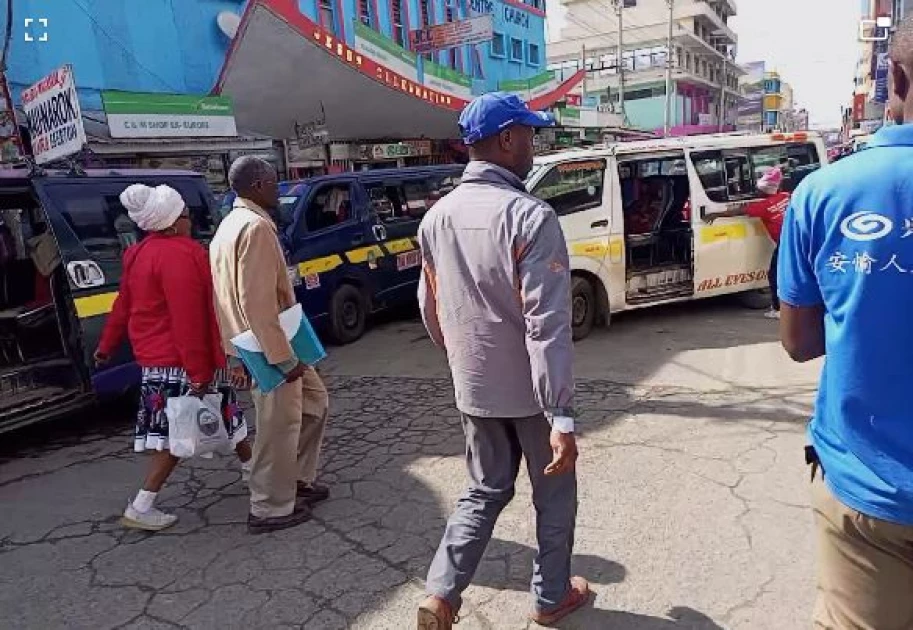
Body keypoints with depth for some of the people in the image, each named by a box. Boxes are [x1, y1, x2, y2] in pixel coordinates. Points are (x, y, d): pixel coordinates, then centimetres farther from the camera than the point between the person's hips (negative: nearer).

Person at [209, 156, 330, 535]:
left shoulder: (232, 223, 14)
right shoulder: (256, 226, -19)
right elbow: (257, 303, -27)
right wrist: (283, 358, -23)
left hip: (259, 345, 10)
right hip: (269, 348, -10)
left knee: (313, 400, 22)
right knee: (279, 427, 2)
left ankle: (299, 479, 31)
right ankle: (270, 510, 17)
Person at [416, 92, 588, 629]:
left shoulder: (438, 217, 1)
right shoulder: (530, 216, -19)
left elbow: (431, 310, 10)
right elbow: (547, 326, -25)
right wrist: (562, 417, -24)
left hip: (474, 389, 6)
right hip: (532, 390, -5)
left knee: (486, 490, 22)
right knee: (554, 495, 18)